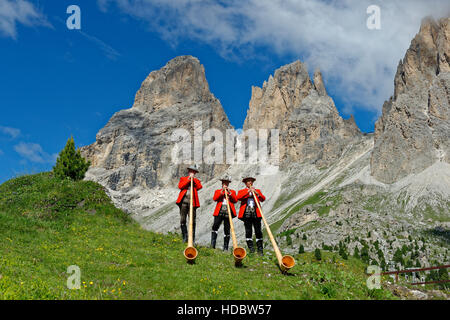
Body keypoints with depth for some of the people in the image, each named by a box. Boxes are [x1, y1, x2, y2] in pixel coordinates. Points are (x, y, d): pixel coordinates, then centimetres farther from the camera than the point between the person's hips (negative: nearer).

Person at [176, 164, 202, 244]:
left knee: (192, 221, -4)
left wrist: (193, 178, -1)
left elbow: (199, 187, -2)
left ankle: (192, 238, 0)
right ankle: (185, 237, 7)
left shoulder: (196, 181, 19)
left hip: (192, 202, 0)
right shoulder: (183, 179, 18)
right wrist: (188, 179, -4)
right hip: (183, 201, 0)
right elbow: (180, 186, -1)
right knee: (182, 220, -1)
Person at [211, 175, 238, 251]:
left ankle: (225, 248, 6)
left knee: (227, 230, 2)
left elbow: (235, 200, 2)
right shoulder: (217, 191, 18)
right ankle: (212, 245, -12)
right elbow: (214, 198, -2)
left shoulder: (232, 192, 18)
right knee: (215, 227, -13)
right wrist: (222, 191, -8)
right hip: (219, 212, 0)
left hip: (228, 212, 0)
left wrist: (229, 192, -6)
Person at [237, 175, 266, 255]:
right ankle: (251, 248, 1)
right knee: (248, 231, -3)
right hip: (246, 213, -1)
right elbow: (238, 198, -7)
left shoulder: (257, 191, 20)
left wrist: (256, 193, -13)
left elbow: (263, 199, 4)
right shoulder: (242, 191, 15)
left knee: (258, 231, -4)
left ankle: (260, 249, -2)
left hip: (256, 213, 1)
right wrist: (248, 192, -10)